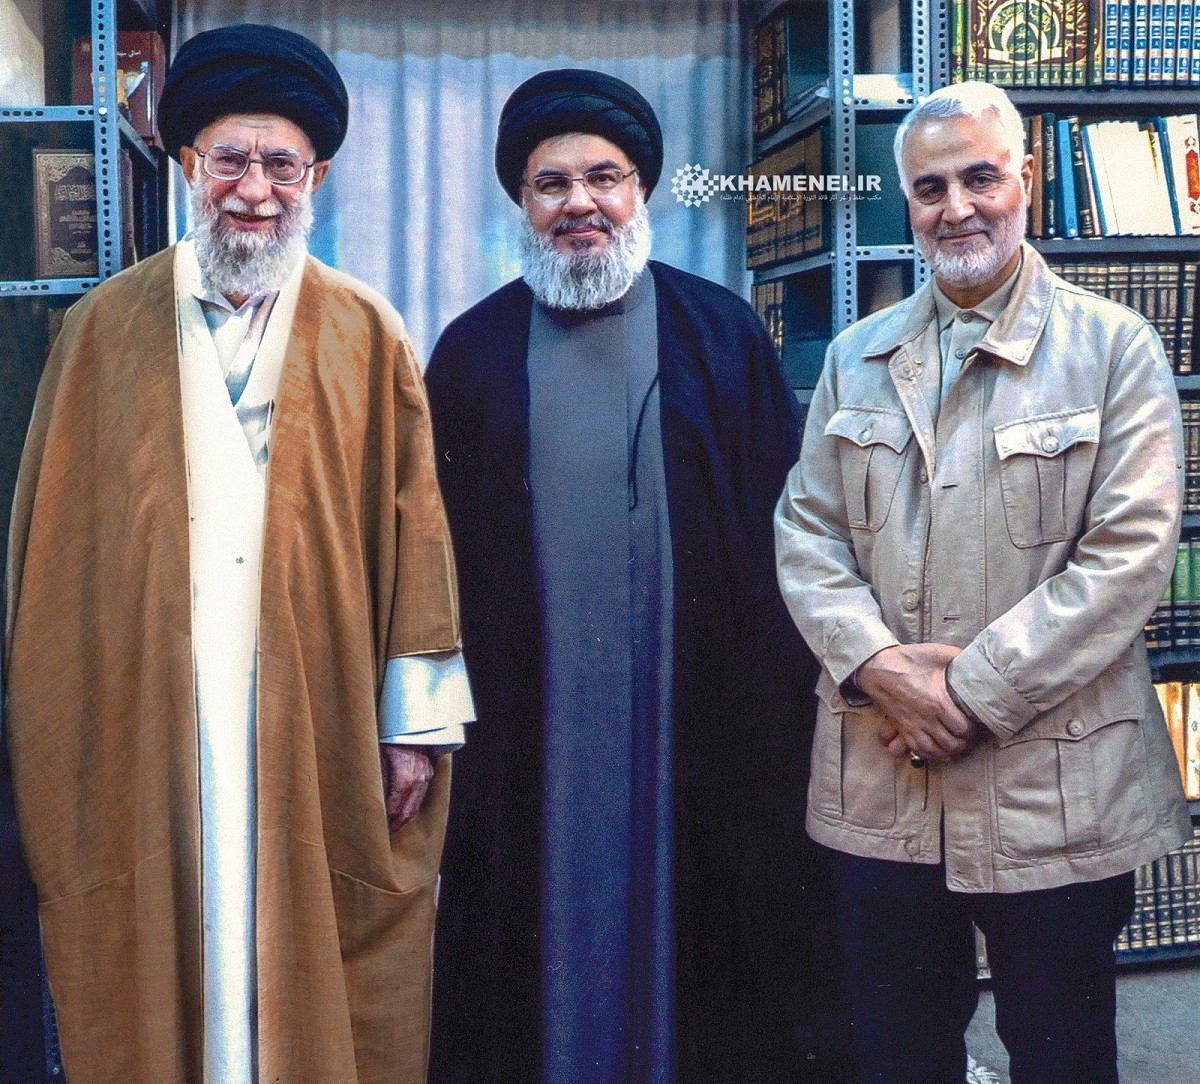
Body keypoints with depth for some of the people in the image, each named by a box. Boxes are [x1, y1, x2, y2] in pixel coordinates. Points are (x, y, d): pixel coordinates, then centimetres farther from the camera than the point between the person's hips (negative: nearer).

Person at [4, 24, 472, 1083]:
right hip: (141, 728, 1)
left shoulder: (367, 336, 4)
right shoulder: (106, 327, 6)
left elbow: (414, 528, 1)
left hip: (318, 729, -1)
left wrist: (418, 719, -4)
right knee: (156, 980, 8)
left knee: (318, 979, 7)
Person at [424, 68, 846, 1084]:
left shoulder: (722, 333, 4)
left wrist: (779, 701, -4)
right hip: (526, 727, 1)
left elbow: (779, 533, 2)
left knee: (690, 942, 8)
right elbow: (438, 546, 7)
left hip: (699, 720, 0)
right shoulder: (473, 352, 7)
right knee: (545, 952, 9)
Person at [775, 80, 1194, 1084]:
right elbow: (806, 531, 6)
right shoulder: (857, 357, 10)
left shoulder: (1115, 349, -2)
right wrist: (879, 663, -12)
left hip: (1054, 794, -3)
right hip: (878, 786, 3)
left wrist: (973, 691, -15)